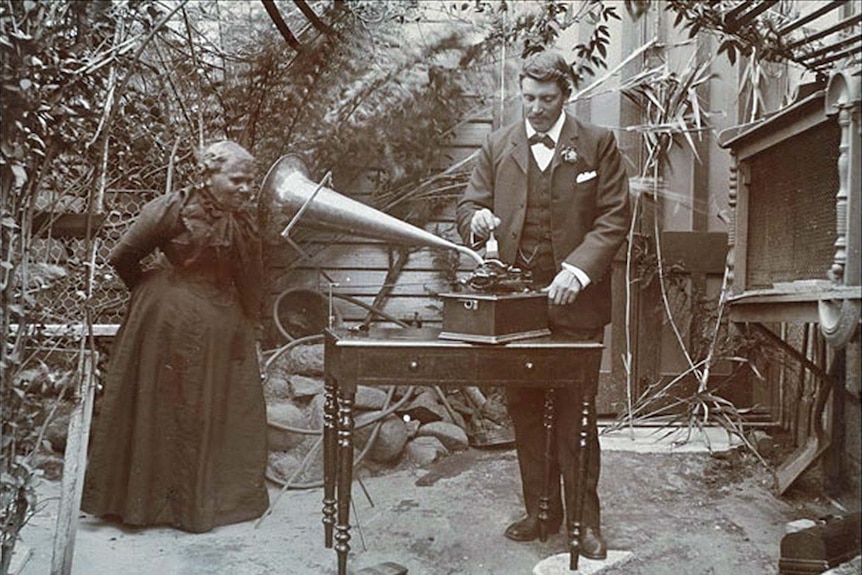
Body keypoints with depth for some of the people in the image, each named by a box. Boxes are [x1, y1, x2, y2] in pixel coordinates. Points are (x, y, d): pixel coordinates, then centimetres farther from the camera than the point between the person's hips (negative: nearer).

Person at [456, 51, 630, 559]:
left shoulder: (597, 144, 3)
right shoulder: (498, 146, 11)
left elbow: (615, 217, -3)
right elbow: (469, 204, 12)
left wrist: (577, 269, -16)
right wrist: (477, 218, -14)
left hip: (574, 304, -3)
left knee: (576, 414, 1)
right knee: (524, 411, 10)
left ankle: (584, 520, 16)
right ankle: (540, 510, 25)